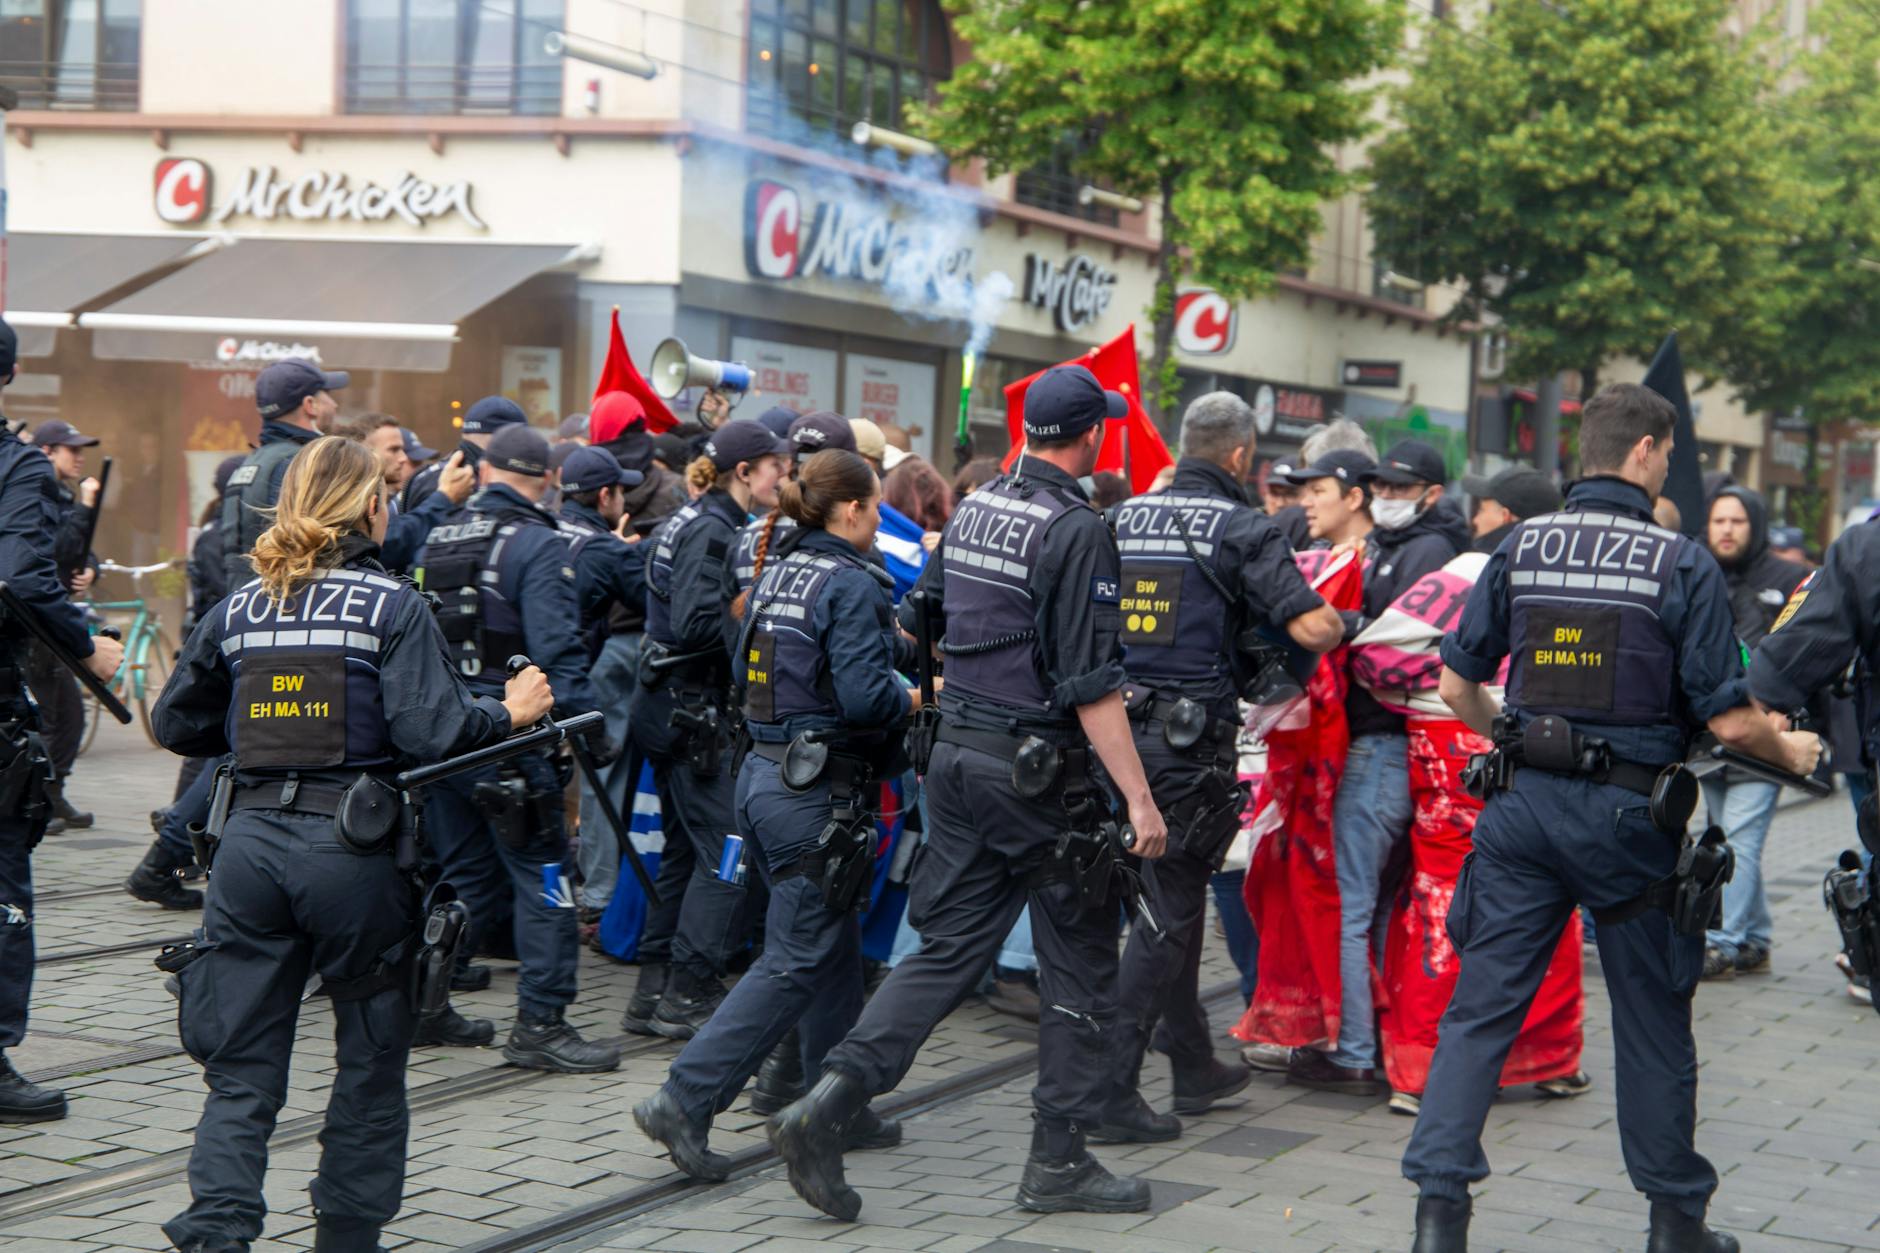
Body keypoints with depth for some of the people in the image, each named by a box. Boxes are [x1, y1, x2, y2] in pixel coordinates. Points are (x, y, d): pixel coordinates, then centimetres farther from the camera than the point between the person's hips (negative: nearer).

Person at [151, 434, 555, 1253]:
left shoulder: (236, 609, 9)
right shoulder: (392, 606, -5)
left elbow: (175, 726, 16)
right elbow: (430, 729, -15)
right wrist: (510, 712, 2)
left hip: (250, 841, 4)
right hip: (351, 848, -3)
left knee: (242, 1068, 8)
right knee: (370, 1060, 14)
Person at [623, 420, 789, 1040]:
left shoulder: (697, 522, 15)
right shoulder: (711, 530, -15)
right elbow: (696, 623, -25)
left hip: (673, 706, 11)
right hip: (693, 710, -11)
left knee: (686, 848, 14)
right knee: (727, 848, -7)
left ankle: (655, 991, 18)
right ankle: (687, 994, -4)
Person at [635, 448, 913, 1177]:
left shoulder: (776, 576, 10)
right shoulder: (852, 585, -15)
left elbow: (747, 667, 16)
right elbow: (865, 696, -23)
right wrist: (923, 697, -6)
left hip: (764, 778, 9)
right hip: (820, 792, -9)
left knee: (835, 949, 18)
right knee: (799, 961, -3)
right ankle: (685, 1100, -7)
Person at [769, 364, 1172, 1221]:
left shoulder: (973, 509, 8)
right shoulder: (1076, 530, -15)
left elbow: (922, 620, 19)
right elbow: (1092, 685, -19)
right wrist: (1137, 797, -18)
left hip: (957, 754, 7)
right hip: (1038, 770, -7)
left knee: (948, 947, 9)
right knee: (1079, 964, 6)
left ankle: (829, 1103, -5)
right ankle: (1057, 1161, 12)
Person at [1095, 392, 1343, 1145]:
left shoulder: (1123, 519, 10)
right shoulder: (1241, 529, -7)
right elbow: (1311, 628, -15)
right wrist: (1342, 622, 6)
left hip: (1119, 732, 6)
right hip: (1189, 739, -6)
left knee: (1173, 902, 20)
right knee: (1166, 914, 0)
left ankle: (1194, 1067, 31)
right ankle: (1111, 1091, -4)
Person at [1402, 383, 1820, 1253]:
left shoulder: (1520, 550, 2)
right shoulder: (1682, 564, -9)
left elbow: (1456, 684, 7)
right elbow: (1728, 720, -11)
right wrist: (1790, 754, 10)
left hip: (1524, 804, 3)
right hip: (1629, 814, -3)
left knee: (1481, 1007, 5)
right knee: (1652, 1021, 12)